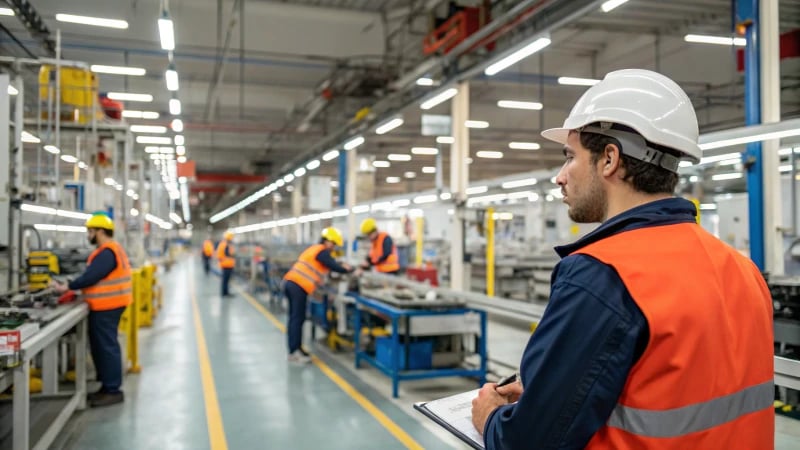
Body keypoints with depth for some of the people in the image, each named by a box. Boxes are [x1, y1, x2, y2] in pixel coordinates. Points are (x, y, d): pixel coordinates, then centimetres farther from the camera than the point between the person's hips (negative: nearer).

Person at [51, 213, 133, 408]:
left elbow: (91, 276, -23)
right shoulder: (110, 250, 16)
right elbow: (95, 277, 17)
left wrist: (67, 287, -13)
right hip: (106, 305, 11)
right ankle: (107, 386, 23)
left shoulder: (107, 253, -19)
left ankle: (113, 391, 0)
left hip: (107, 307, -11)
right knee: (101, 346, 15)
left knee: (107, 347, -6)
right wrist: (73, 287, 11)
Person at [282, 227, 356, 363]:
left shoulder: (314, 249, 23)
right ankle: (295, 352, -5)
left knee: (294, 318, 12)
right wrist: (350, 270, -1)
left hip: (290, 283, 10)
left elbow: (329, 265, 27)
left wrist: (342, 266, 13)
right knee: (298, 319, -7)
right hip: (298, 286, -10)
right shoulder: (322, 251, -6)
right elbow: (334, 267, -12)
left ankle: (294, 350, 17)